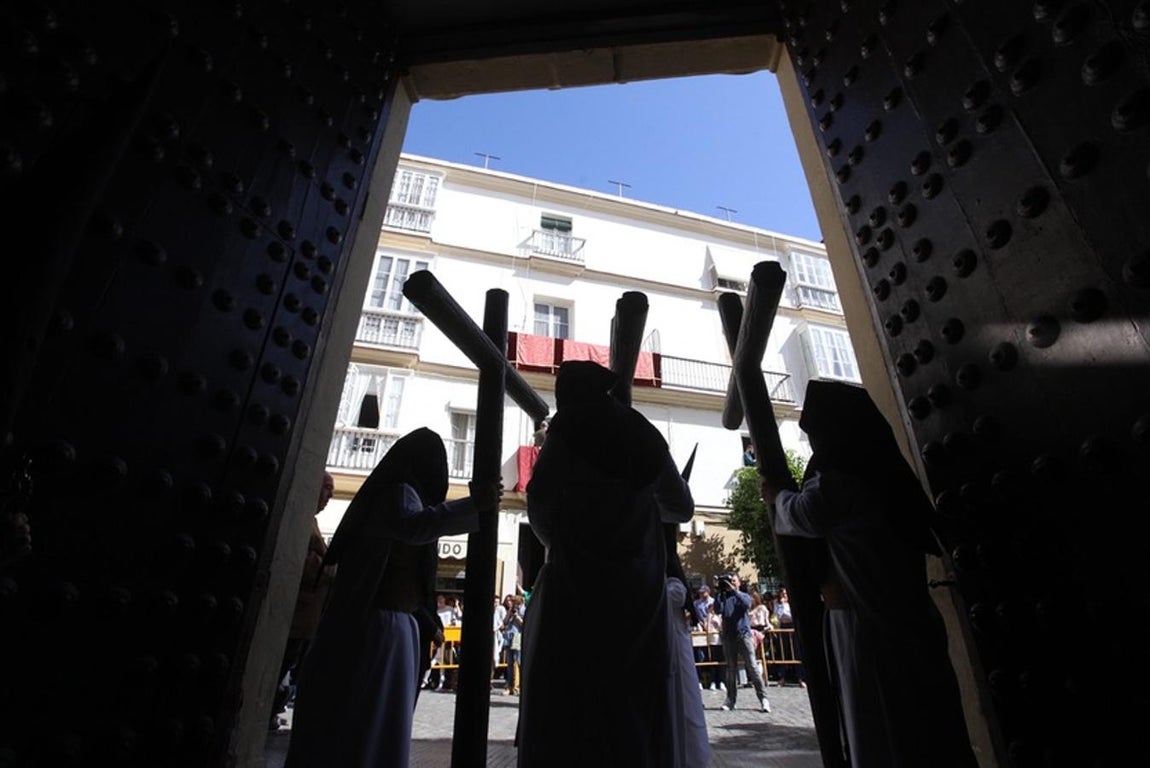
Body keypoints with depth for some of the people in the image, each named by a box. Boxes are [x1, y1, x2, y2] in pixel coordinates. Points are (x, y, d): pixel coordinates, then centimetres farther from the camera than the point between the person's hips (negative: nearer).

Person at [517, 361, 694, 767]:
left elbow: (539, 501, -6)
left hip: (579, 575, -5)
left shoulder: (568, 429, 1)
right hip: (641, 580, 5)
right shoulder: (645, 435, 14)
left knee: (569, 695, 1)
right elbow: (682, 507, 20)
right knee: (635, 695, 13)